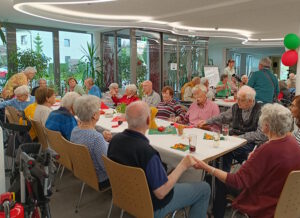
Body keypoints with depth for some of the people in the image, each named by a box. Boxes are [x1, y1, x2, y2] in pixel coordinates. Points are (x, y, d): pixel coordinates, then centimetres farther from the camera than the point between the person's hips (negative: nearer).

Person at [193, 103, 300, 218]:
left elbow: (238, 181, -30)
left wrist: (206, 167, -29)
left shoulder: (267, 150, -32)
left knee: (223, 184, 10)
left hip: (264, 208, -7)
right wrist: (254, 159, 3)